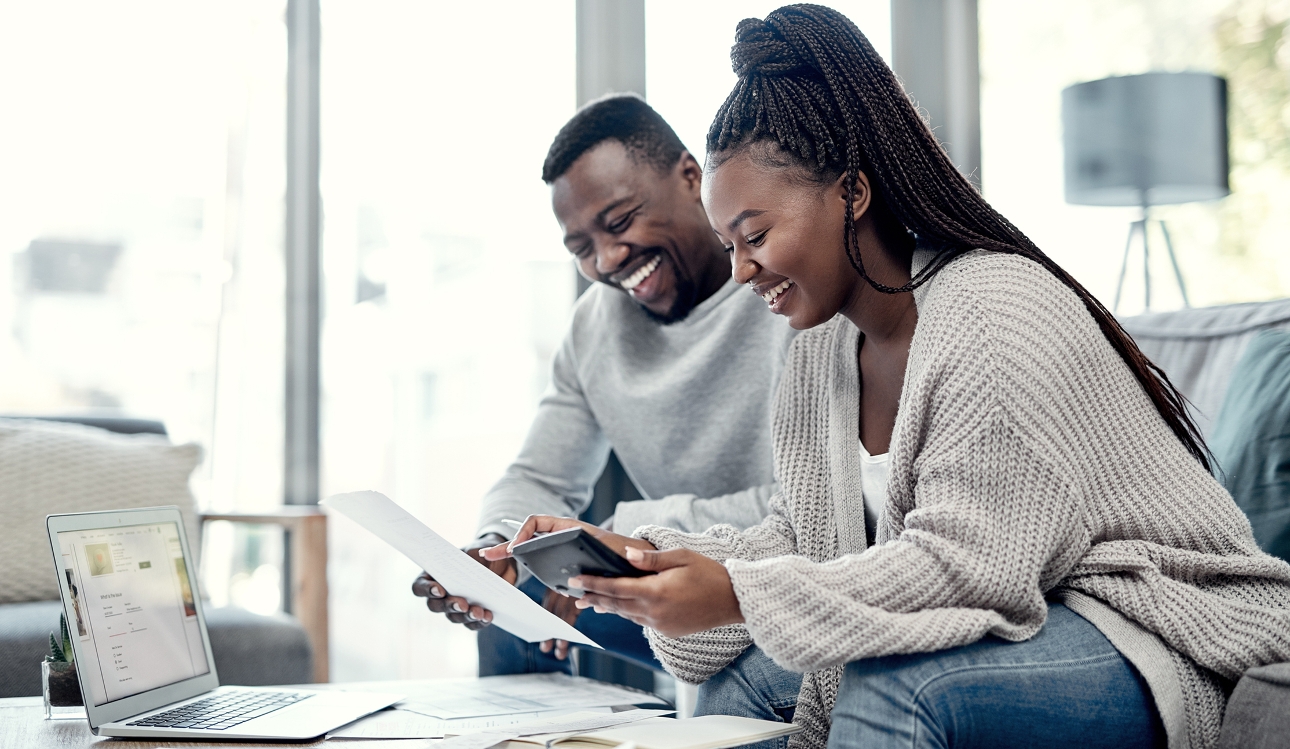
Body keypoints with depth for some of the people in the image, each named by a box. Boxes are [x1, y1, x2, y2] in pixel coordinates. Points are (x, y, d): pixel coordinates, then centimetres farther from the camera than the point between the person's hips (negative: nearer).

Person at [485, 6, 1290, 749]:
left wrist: (738, 596, -30)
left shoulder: (995, 314, -21)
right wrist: (645, 556, -7)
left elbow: (969, 564, -27)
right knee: (740, 669, 2)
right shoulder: (823, 347, 7)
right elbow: (809, 536, 7)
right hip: (1021, 621, 9)